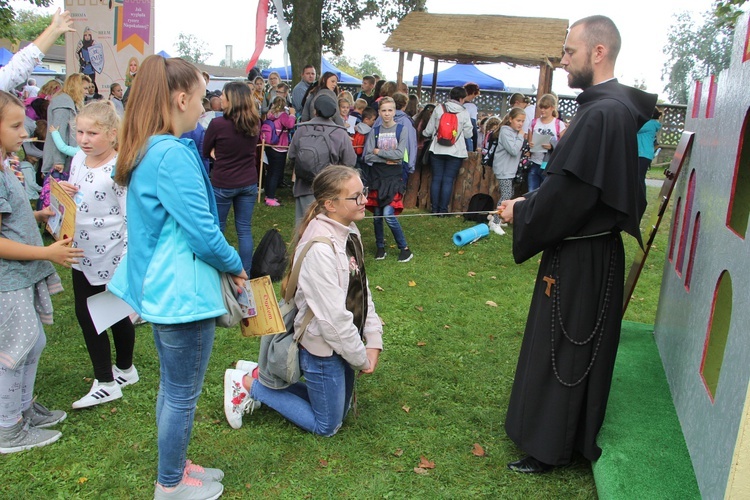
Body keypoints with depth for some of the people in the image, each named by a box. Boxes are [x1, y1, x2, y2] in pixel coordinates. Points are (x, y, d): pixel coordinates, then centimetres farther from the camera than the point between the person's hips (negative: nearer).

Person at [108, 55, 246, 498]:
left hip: (160, 289, 10)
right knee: (183, 395, 8)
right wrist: (236, 266, -5)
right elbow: (203, 232, -23)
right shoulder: (174, 155, -24)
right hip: (184, 293, -10)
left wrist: (226, 263, 11)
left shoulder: (146, 151, 7)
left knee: (172, 388, 23)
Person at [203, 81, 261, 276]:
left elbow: (206, 152, -2)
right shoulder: (255, 124, -3)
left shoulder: (217, 124, -18)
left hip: (222, 184, -4)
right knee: (245, 230, 10)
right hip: (248, 183, 4)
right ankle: (245, 274, 16)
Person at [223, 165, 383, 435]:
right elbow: (333, 316, -27)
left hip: (344, 342, 9)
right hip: (322, 349, -9)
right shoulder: (320, 250, -30)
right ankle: (247, 383, 16)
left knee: (339, 409, 25)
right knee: (327, 426, 11)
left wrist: (374, 340, -2)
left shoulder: (349, 232, -1)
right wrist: (361, 359, -14)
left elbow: (362, 290, 5)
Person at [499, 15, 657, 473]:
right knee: (578, 347, 21)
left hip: (580, 260, -10)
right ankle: (571, 435, 39)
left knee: (561, 349, 3)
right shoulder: (617, 106, 8)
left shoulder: (602, 114, -23)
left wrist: (521, 211, -9)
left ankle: (548, 448, 20)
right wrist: (528, 204, 8)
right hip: (590, 249, 10)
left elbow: (569, 193, -25)